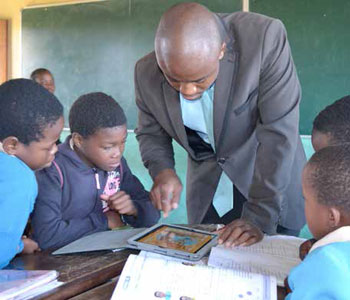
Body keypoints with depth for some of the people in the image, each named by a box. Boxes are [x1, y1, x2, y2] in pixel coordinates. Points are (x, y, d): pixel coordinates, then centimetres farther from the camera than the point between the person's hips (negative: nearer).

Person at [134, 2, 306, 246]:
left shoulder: (265, 37, -28)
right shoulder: (147, 73, -17)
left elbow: (278, 132, -29)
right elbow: (150, 132, 0)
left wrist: (259, 217, -30)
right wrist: (161, 170, -22)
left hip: (272, 178, -2)